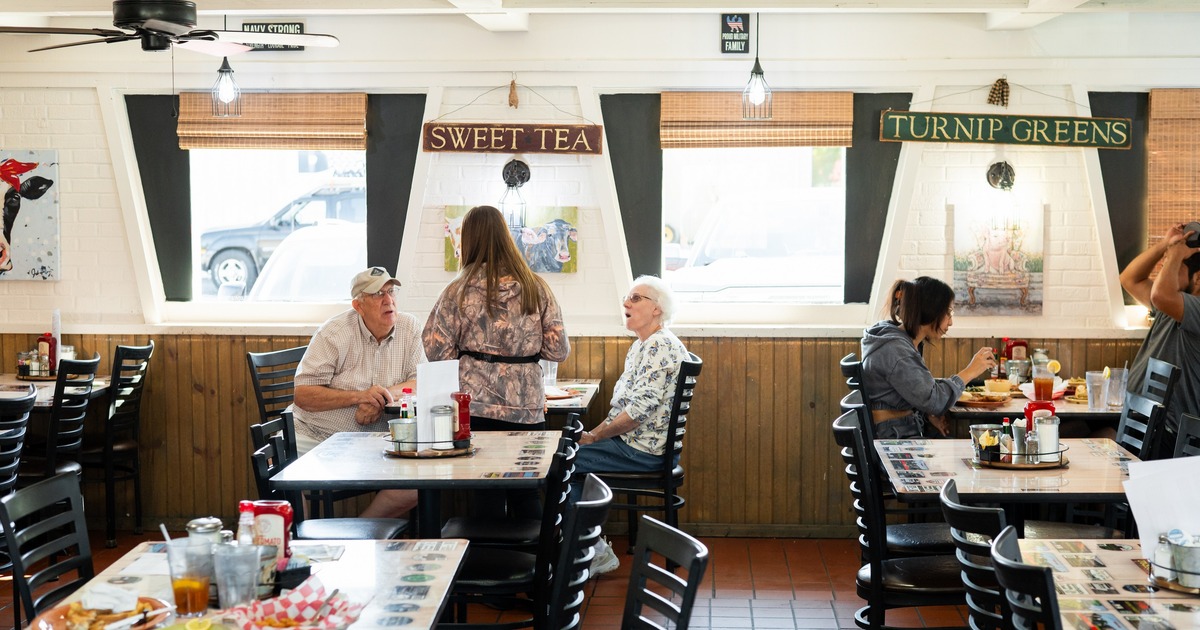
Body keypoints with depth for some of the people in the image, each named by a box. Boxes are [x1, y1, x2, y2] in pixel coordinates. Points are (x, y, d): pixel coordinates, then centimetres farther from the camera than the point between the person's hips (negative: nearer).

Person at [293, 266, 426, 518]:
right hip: (317, 437, -3)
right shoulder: (334, 333, -10)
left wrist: (384, 396, -20)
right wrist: (359, 396, -23)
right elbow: (303, 395, -14)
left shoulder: (410, 328, 1)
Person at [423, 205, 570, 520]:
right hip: (527, 407, 2)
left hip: (478, 405, -2)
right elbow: (558, 350, 2)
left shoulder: (459, 291, -4)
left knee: (487, 495, 6)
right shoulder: (536, 287, 2)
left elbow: (437, 350, -4)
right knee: (527, 494, 12)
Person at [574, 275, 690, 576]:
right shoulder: (641, 346, 17)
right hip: (630, 442, 11)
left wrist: (594, 436, -15)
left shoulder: (661, 346, -17)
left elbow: (640, 410, -24)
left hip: (645, 450, -11)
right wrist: (595, 433, 4)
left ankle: (596, 552, -4)